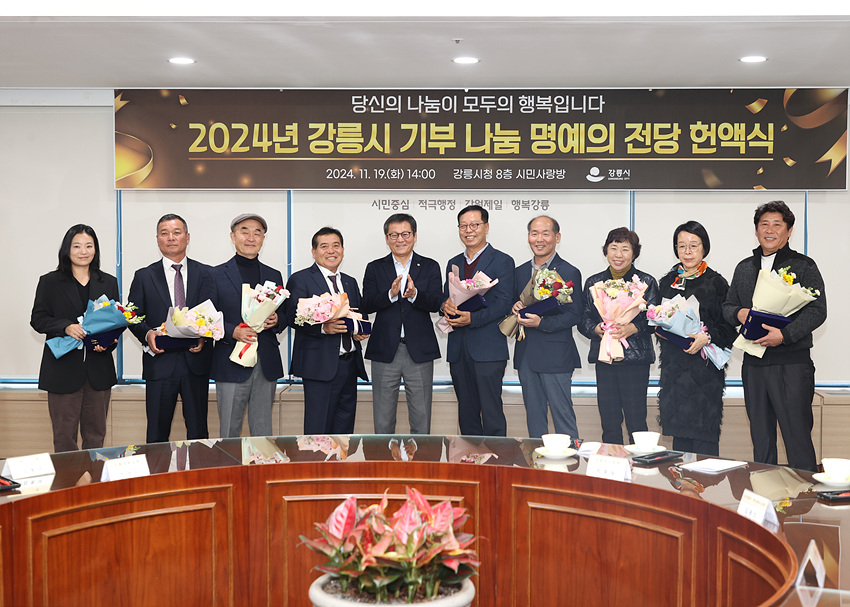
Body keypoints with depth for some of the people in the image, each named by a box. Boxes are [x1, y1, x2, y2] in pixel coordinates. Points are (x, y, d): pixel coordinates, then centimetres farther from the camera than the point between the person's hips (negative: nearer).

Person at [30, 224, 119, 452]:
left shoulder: (109, 283, 11)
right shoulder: (50, 282, 4)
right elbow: (38, 319, 0)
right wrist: (66, 327, -18)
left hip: (99, 367, 2)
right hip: (63, 367, -2)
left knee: (96, 435, 8)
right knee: (64, 435, 0)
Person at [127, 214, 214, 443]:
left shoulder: (205, 274, 9)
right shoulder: (144, 276, 8)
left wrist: (203, 335, -17)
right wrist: (147, 334, -14)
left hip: (196, 360, 0)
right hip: (160, 363, 0)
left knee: (198, 431, 5)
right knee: (157, 433, 4)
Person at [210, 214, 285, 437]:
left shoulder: (274, 276, 15)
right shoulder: (217, 275, 3)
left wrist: (276, 321, -3)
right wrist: (232, 331, -16)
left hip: (267, 366, 3)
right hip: (231, 365, -3)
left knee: (263, 433, 6)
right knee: (229, 433, 0)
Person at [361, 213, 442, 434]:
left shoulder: (430, 267, 6)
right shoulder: (375, 268, 7)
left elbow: (435, 304, -7)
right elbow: (367, 305, -5)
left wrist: (414, 295, -26)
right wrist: (391, 294, -23)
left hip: (419, 351, 0)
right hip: (385, 351, 0)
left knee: (421, 418, 6)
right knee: (383, 420, 7)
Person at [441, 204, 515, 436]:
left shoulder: (501, 261, -1)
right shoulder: (453, 263, 19)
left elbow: (504, 303, -9)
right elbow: (444, 299, 20)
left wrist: (472, 318, -21)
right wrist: (445, 305, -5)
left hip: (488, 350, -6)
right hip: (458, 350, 6)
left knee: (492, 414, -7)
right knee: (466, 414, 11)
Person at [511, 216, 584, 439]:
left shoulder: (569, 273, -5)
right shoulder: (520, 272, 13)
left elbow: (575, 314, -9)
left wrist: (542, 323, -21)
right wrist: (515, 308, -6)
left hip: (555, 356, -6)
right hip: (526, 355, 6)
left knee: (563, 415, -4)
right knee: (534, 416, 12)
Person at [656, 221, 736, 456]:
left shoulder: (715, 283, -1)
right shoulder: (667, 282, 12)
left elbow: (729, 327, -3)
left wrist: (707, 337, -20)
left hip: (704, 366, -4)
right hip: (673, 365, 4)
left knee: (703, 438, -5)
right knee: (679, 436, 7)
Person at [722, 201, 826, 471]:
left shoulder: (804, 266, 1)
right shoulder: (744, 268, 16)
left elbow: (817, 310, -7)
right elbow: (728, 305, 21)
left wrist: (785, 334, -21)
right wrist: (738, 314, -3)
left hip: (792, 362, -5)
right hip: (753, 363, 5)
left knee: (797, 435, -6)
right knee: (760, 435, 13)